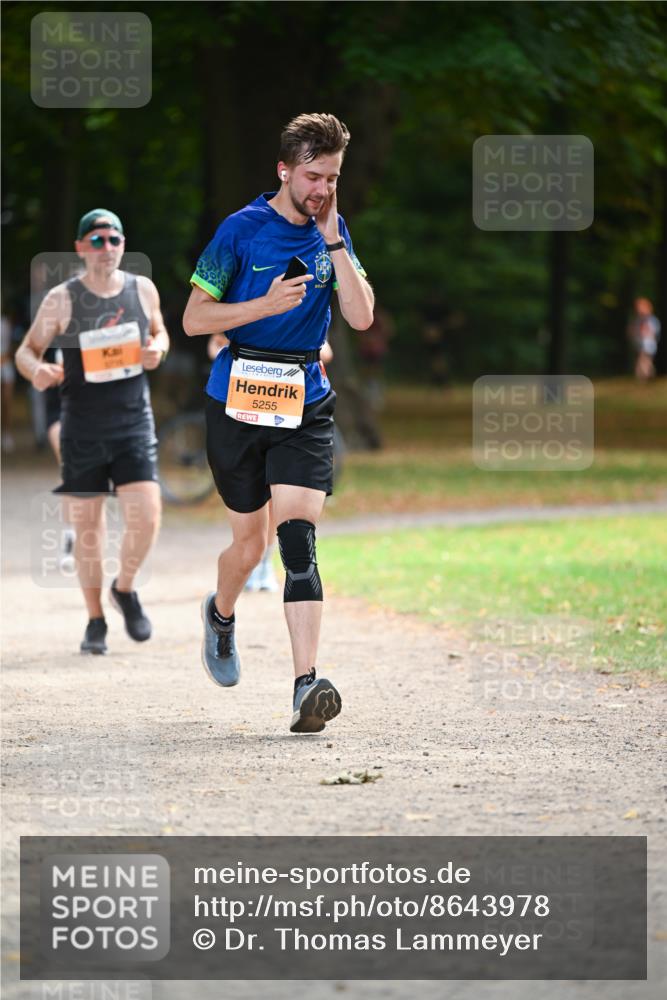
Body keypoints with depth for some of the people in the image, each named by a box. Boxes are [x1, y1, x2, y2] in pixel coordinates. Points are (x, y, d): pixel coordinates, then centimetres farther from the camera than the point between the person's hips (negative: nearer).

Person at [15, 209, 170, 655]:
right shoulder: (61, 300, -6)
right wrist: (37, 371, -21)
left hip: (134, 422, 1)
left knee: (146, 519, -12)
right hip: (82, 429, -1)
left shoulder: (143, 290, 1)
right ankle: (95, 620, 19)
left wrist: (157, 348, -6)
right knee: (86, 524, 2)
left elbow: (160, 332, 18)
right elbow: (27, 350, 2)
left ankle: (125, 589, 18)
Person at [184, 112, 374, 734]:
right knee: (250, 542, 7)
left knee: (298, 537, -15)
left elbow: (361, 316, -3)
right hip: (239, 402, -2)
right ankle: (221, 613, 43)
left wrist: (333, 240, -9)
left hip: (306, 403, 2)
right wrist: (266, 304, -19)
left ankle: (306, 686, -24)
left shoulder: (332, 233, 7)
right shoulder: (242, 230, -5)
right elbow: (194, 319, -6)